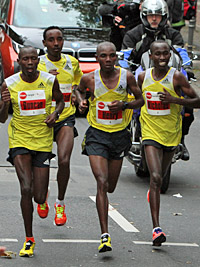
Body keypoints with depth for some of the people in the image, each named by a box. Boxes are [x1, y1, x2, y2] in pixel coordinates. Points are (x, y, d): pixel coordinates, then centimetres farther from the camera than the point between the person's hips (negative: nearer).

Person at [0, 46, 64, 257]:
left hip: (43, 141, 1)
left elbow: (60, 101, 15)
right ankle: (29, 240, -4)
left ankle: (43, 190, 41)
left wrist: (55, 113, -7)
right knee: (26, 189, -17)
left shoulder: (50, 81, -4)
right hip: (19, 140, -1)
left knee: (39, 198, 0)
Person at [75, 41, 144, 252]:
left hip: (119, 135, 2)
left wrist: (124, 105, -14)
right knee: (101, 182, -17)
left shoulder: (127, 77, -6)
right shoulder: (89, 79, -7)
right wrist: (81, 101, -6)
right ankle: (105, 235, -19)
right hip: (97, 135, -2)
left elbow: (140, 100, 5)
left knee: (110, 186, 14)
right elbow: (79, 90, 16)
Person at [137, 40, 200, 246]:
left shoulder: (176, 77, -10)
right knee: (155, 177, -18)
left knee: (160, 175, 21)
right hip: (150, 133, -1)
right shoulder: (143, 77, 0)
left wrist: (175, 100, -23)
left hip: (171, 134, 1)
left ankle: (153, 190, 60)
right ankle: (156, 228, -23)